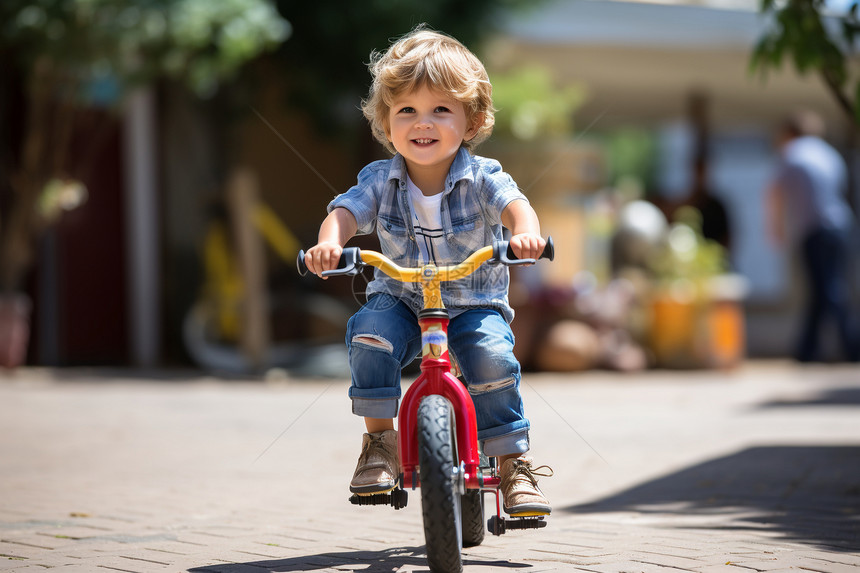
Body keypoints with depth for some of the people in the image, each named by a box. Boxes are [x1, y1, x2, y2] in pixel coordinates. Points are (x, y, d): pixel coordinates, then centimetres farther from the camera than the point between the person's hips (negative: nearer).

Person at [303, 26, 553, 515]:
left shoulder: (482, 177, -10)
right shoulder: (381, 180, -4)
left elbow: (514, 204, -27)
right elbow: (347, 211, -16)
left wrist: (526, 233, -52)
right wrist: (329, 242, -41)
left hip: (475, 304, -1)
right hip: (402, 300, 1)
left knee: (492, 356, -28)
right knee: (370, 334, -29)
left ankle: (515, 462, -12)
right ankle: (380, 439, -13)